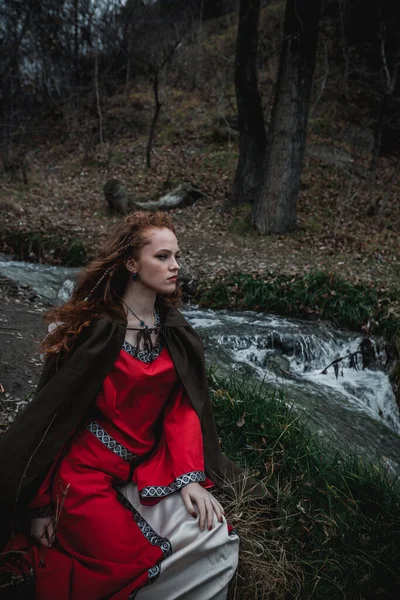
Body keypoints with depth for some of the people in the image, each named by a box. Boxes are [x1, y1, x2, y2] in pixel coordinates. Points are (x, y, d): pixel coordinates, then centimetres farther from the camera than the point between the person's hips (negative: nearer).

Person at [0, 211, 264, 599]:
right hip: (86, 471, -4)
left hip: (150, 468, 5)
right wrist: (41, 505, -4)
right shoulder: (92, 330, -10)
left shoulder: (177, 334, 5)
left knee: (219, 543, -13)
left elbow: (183, 410, 1)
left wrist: (191, 477, -13)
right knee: (138, 567, -20)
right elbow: (52, 414, -6)